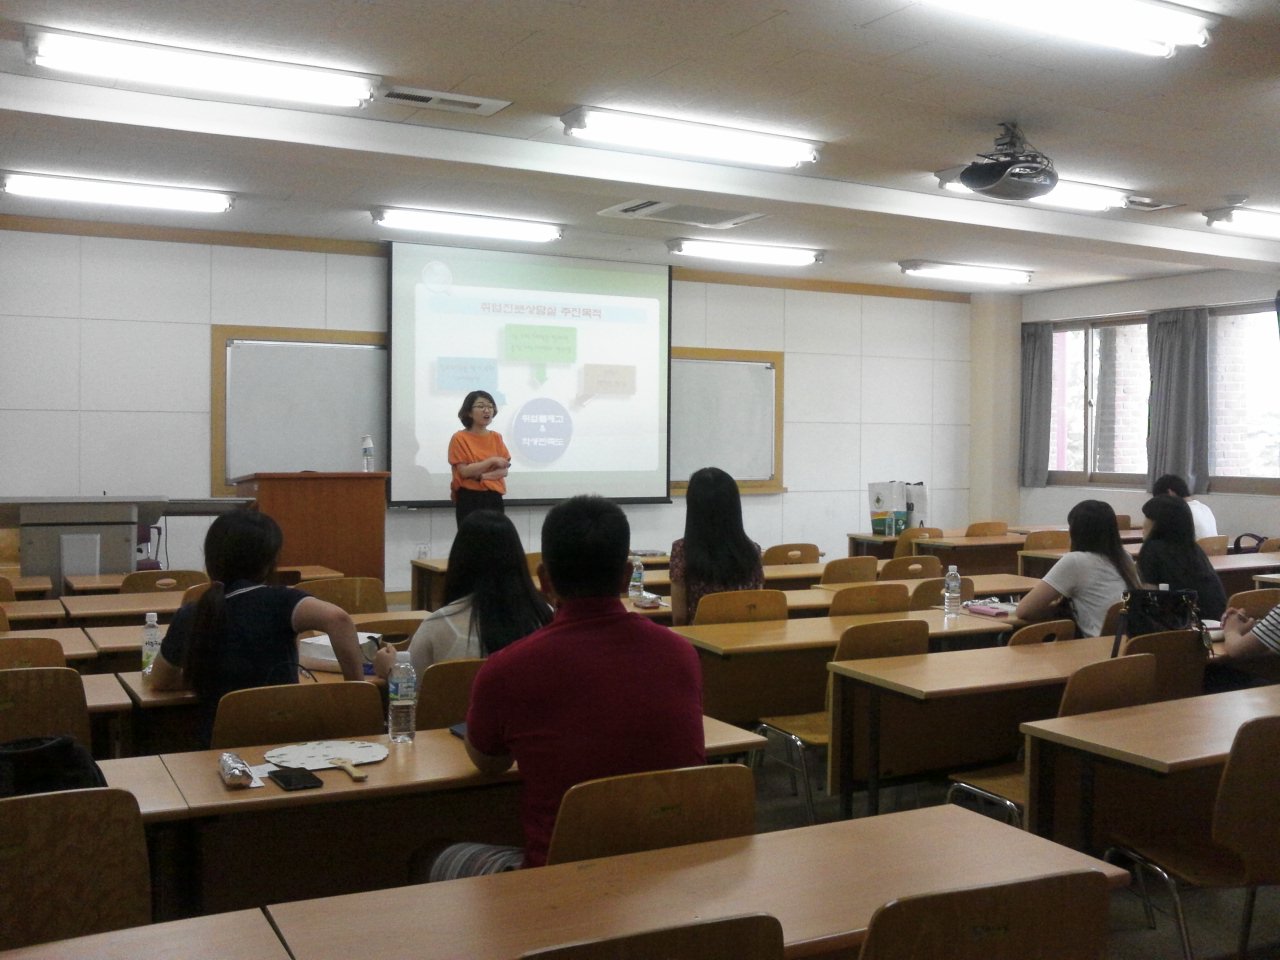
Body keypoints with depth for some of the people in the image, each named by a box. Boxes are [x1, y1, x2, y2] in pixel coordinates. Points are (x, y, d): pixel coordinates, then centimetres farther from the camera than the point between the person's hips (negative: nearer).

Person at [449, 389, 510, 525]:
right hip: (469, 499, -4)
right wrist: (492, 460, -13)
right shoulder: (460, 438, -3)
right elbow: (464, 471, -11)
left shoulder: (496, 437, 10)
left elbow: (504, 470, 4)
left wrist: (482, 475, -12)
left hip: (494, 499, 4)